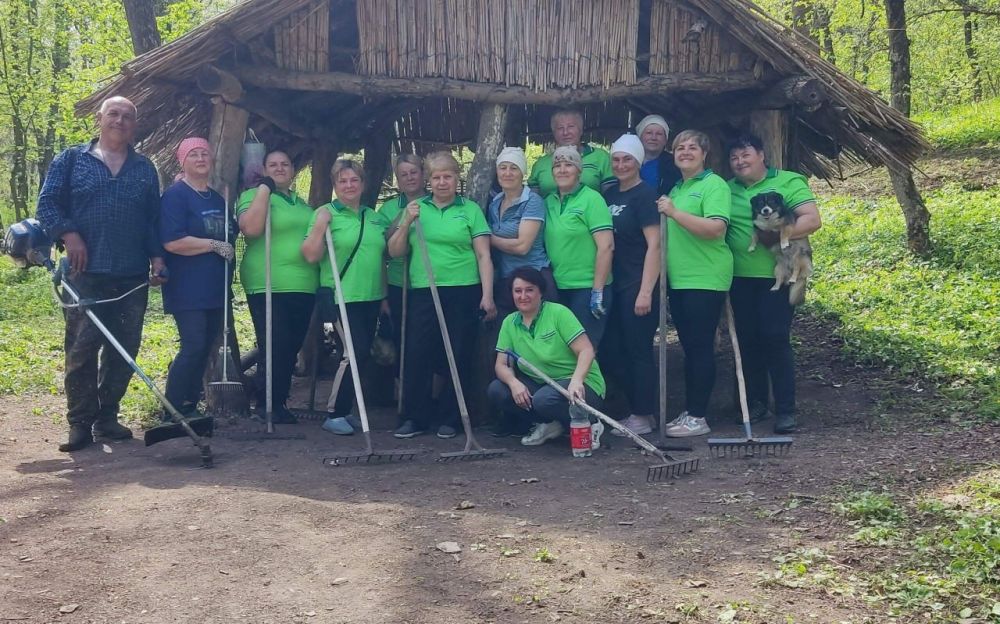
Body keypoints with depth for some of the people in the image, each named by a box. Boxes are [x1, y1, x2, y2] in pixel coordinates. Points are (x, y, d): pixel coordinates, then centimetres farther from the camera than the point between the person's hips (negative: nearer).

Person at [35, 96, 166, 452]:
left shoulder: (145, 169, 17)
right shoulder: (71, 160, 9)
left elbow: (155, 219, 16)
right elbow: (47, 203, 3)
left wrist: (156, 257, 4)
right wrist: (68, 234, -12)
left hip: (132, 276, 3)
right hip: (85, 272, -3)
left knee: (124, 349, 4)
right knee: (82, 347, -5)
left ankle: (107, 416, 15)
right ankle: (80, 422, 2)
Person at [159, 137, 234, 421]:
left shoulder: (218, 199, 16)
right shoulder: (175, 195, -8)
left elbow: (229, 234, 31)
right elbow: (172, 241, -20)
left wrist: (229, 242, 9)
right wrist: (214, 245, -17)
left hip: (215, 289, 8)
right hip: (187, 290, -8)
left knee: (205, 348, 9)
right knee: (193, 347, -12)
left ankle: (190, 408, 18)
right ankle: (171, 414, -5)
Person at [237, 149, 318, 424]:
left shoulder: (302, 204, 21)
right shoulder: (254, 195, -1)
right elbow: (251, 228, -21)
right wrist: (264, 188, -15)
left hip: (303, 288, 7)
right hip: (268, 287, -7)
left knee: (291, 348, 11)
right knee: (274, 347, -7)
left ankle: (279, 401, 21)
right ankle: (267, 405, 5)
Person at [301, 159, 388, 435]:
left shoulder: (375, 218, 15)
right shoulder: (326, 213, -3)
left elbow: (384, 256, 22)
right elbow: (311, 255, -10)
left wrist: (386, 296, 19)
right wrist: (320, 225, -21)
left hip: (371, 298, 6)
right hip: (341, 297, -6)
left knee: (362, 353, 9)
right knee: (358, 352, -13)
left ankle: (345, 410, 22)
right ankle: (336, 415, -2)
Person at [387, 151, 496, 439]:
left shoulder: (470, 209, 5)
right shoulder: (416, 208, 12)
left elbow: (483, 255, 1)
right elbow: (395, 252, 10)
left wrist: (487, 296, -7)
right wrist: (406, 223, -6)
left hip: (463, 293, -2)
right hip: (422, 293, 2)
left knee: (459, 357, 2)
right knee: (417, 355, -1)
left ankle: (449, 419, 14)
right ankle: (415, 418, 11)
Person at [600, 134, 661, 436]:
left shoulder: (644, 195, -9)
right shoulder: (609, 193, 13)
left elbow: (654, 245, -14)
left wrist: (646, 292, -18)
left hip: (638, 286, -8)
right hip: (615, 285, 8)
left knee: (638, 351, 0)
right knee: (609, 350, 10)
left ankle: (643, 417, 12)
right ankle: (640, 408, 22)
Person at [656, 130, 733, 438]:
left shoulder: (714, 185, -7)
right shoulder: (676, 188, 17)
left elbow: (716, 229, -21)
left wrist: (674, 212, -21)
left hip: (705, 280, -8)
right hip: (678, 280, 8)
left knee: (700, 346, -5)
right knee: (689, 347, 12)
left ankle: (697, 417, 1)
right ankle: (688, 411, 19)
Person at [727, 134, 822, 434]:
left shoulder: (788, 182, -1)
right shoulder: (728, 189, 13)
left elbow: (812, 220, -11)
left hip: (777, 276, -5)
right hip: (741, 278, 5)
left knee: (776, 339, -8)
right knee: (748, 341, 8)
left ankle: (786, 410, -2)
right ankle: (756, 403, 21)